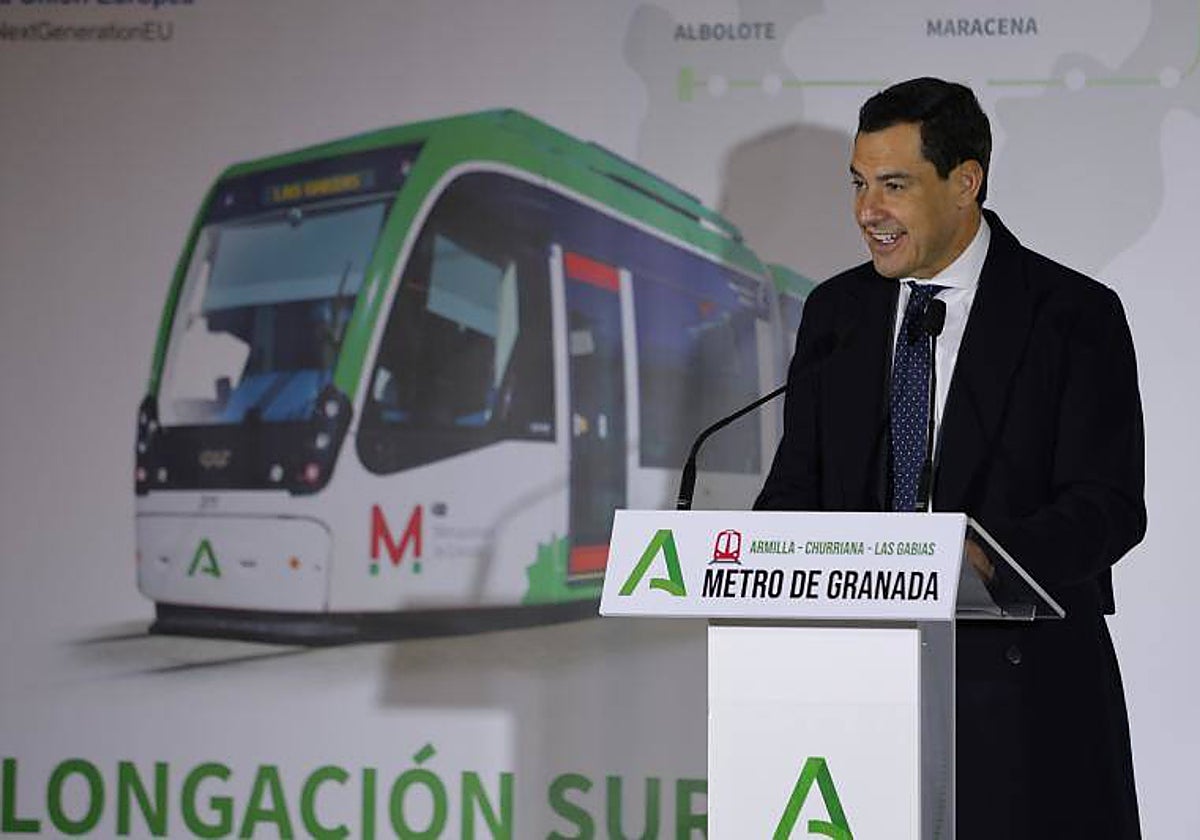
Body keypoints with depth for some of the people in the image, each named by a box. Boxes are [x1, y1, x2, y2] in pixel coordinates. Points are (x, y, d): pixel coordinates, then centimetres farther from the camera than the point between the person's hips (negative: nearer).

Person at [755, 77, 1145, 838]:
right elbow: (798, 484, 11)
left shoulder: (1075, 315, -4)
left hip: (1023, 695, -3)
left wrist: (991, 555, -29)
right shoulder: (834, 313, 10)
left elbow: (1110, 505, -11)